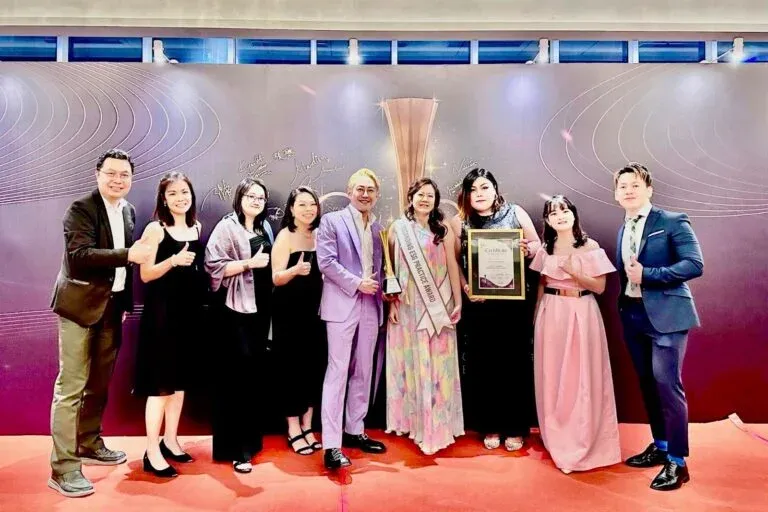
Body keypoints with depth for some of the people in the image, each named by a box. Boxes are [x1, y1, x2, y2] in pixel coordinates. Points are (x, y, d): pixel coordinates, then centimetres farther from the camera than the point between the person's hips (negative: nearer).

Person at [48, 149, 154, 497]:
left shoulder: (129, 211, 10)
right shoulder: (81, 209, -10)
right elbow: (79, 255, -24)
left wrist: (126, 300, 14)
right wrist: (128, 254, -33)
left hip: (112, 306, 7)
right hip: (81, 305, -7)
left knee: (99, 383, 16)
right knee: (71, 386, -3)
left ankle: (88, 445, 32)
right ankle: (63, 467, 4)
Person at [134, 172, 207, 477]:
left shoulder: (197, 227, 9)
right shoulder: (155, 229, -8)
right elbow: (146, 275, -13)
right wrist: (173, 260, -26)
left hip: (189, 312, 6)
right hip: (162, 312, -6)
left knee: (180, 379, 13)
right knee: (160, 382, -3)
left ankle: (170, 441, 25)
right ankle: (152, 452, 7)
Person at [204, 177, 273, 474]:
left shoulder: (265, 229, 16)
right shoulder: (226, 227, -5)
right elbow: (213, 264, -15)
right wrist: (249, 263, -19)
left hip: (261, 307, 7)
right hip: (236, 309, -7)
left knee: (256, 373, 12)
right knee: (237, 375, -5)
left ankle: (251, 438, 25)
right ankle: (235, 448, 3)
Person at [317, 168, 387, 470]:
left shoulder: (378, 228, 16)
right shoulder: (332, 220, -1)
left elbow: (379, 266, 17)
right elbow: (326, 261, -10)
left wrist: (379, 287, -2)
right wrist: (356, 283, -14)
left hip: (370, 306, 6)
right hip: (342, 305, -6)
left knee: (363, 372, 12)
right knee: (338, 371, -6)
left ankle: (354, 431, 25)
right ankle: (331, 444, -2)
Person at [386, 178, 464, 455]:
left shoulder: (444, 231, 5)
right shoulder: (398, 228, 4)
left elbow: (452, 267, 2)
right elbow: (391, 268, 3)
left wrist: (458, 302, -3)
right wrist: (392, 302, -3)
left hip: (438, 307, 0)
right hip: (408, 306, 0)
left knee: (437, 363, 1)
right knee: (411, 361, 6)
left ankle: (436, 423, 11)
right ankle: (412, 418, 19)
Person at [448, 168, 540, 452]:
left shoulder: (515, 213, 3)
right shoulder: (459, 222, 4)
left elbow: (537, 244, 8)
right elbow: (453, 261, 3)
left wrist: (527, 249, -14)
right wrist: (465, 287, -12)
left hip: (513, 301, 0)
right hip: (478, 304, 1)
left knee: (515, 362, 6)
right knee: (483, 365, 7)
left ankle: (515, 427, 21)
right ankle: (491, 426, 22)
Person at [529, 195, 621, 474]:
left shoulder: (590, 247, -4)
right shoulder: (546, 249, 7)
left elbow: (600, 286, -6)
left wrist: (573, 272, -18)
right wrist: (536, 316, 10)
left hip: (582, 315, -3)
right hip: (551, 314, 3)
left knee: (581, 376, 1)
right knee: (553, 376, 8)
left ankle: (583, 441, 16)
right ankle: (558, 438, 25)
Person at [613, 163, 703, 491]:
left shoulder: (673, 222, -7)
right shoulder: (623, 230, 13)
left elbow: (695, 264, -16)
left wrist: (647, 274, -19)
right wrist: (622, 308, 4)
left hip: (665, 315, -7)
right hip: (633, 315, 7)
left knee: (667, 384, -8)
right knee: (647, 383, 14)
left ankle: (677, 462, 5)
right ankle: (660, 446, 30)